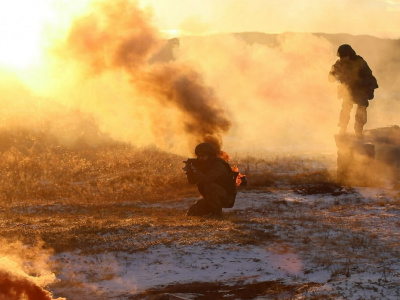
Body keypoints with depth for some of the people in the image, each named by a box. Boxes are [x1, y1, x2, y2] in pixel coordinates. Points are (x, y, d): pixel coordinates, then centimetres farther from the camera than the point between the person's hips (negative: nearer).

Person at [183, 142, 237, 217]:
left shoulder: (219, 165, -22)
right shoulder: (203, 165, 4)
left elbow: (207, 179, -38)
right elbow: (192, 180, 0)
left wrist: (195, 170, -45)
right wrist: (190, 171, -20)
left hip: (227, 197, -8)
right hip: (210, 198, 8)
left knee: (209, 186, -36)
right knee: (191, 212, -3)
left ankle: (217, 211, -21)